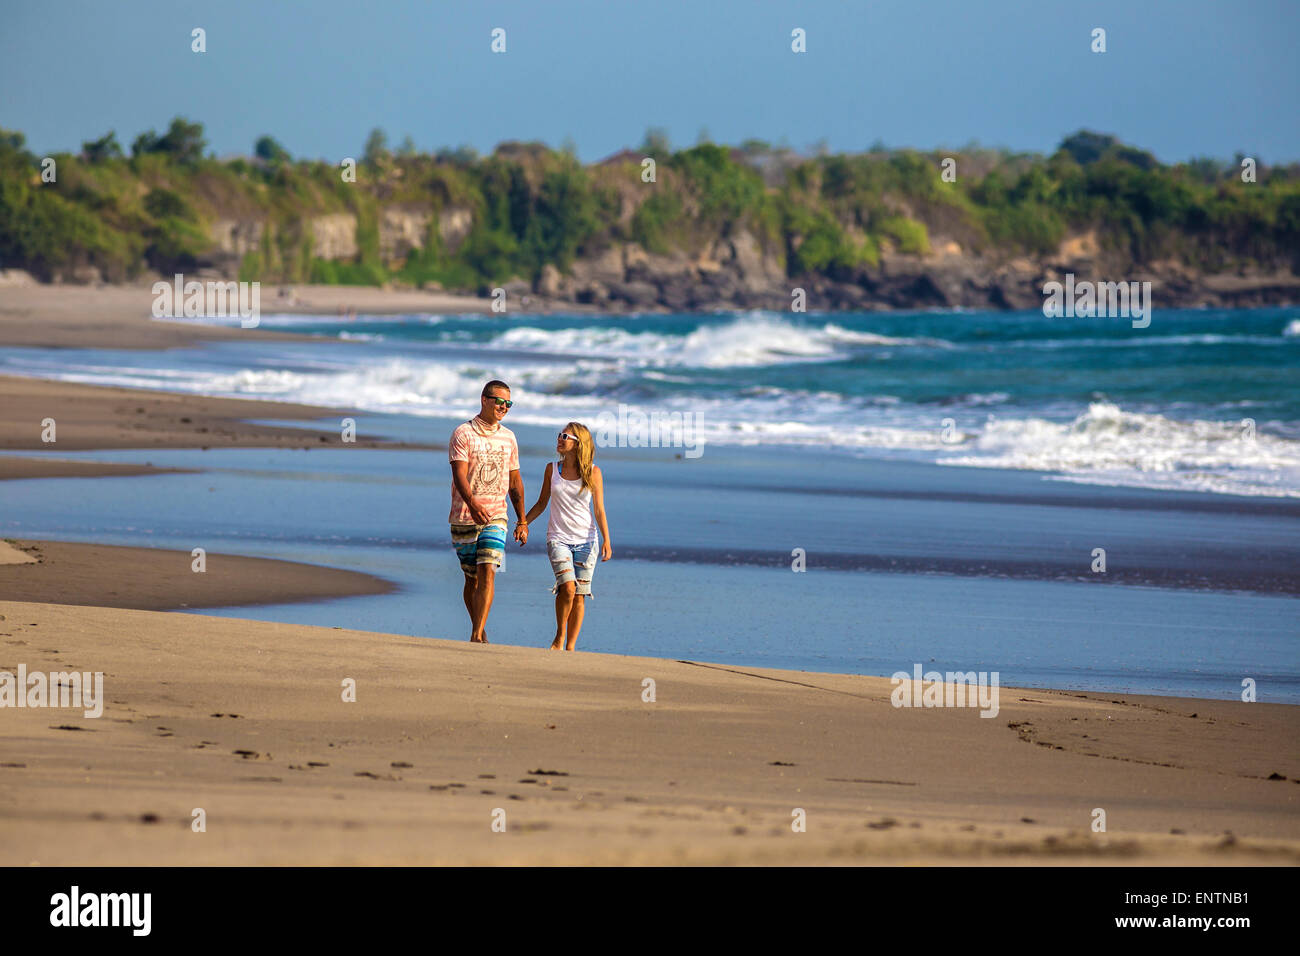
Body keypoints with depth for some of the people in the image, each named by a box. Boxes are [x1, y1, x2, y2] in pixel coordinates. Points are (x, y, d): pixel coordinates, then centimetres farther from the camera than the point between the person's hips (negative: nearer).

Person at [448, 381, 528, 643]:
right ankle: (478, 628, 25)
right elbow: (460, 475, -17)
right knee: (472, 579, 7)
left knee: (487, 573, -15)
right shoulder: (463, 434, -5)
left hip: (495, 517, 2)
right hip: (464, 518, -2)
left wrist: (522, 521, 16)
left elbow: (515, 481, 18)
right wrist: (472, 504, -35)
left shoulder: (508, 438, 10)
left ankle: (477, 636, -20)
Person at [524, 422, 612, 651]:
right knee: (567, 588, -19)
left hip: (585, 540, 0)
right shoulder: (552, 469, 5)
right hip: (558, 538, 0)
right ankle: (559, 636, 0)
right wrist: (523, 523, 3)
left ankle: (570, 647, 7)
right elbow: (541, 503, 14)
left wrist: (606, 541, -9)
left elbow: (599, 510, 0)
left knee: (579, 596, -1)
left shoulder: (593, 472, 0)